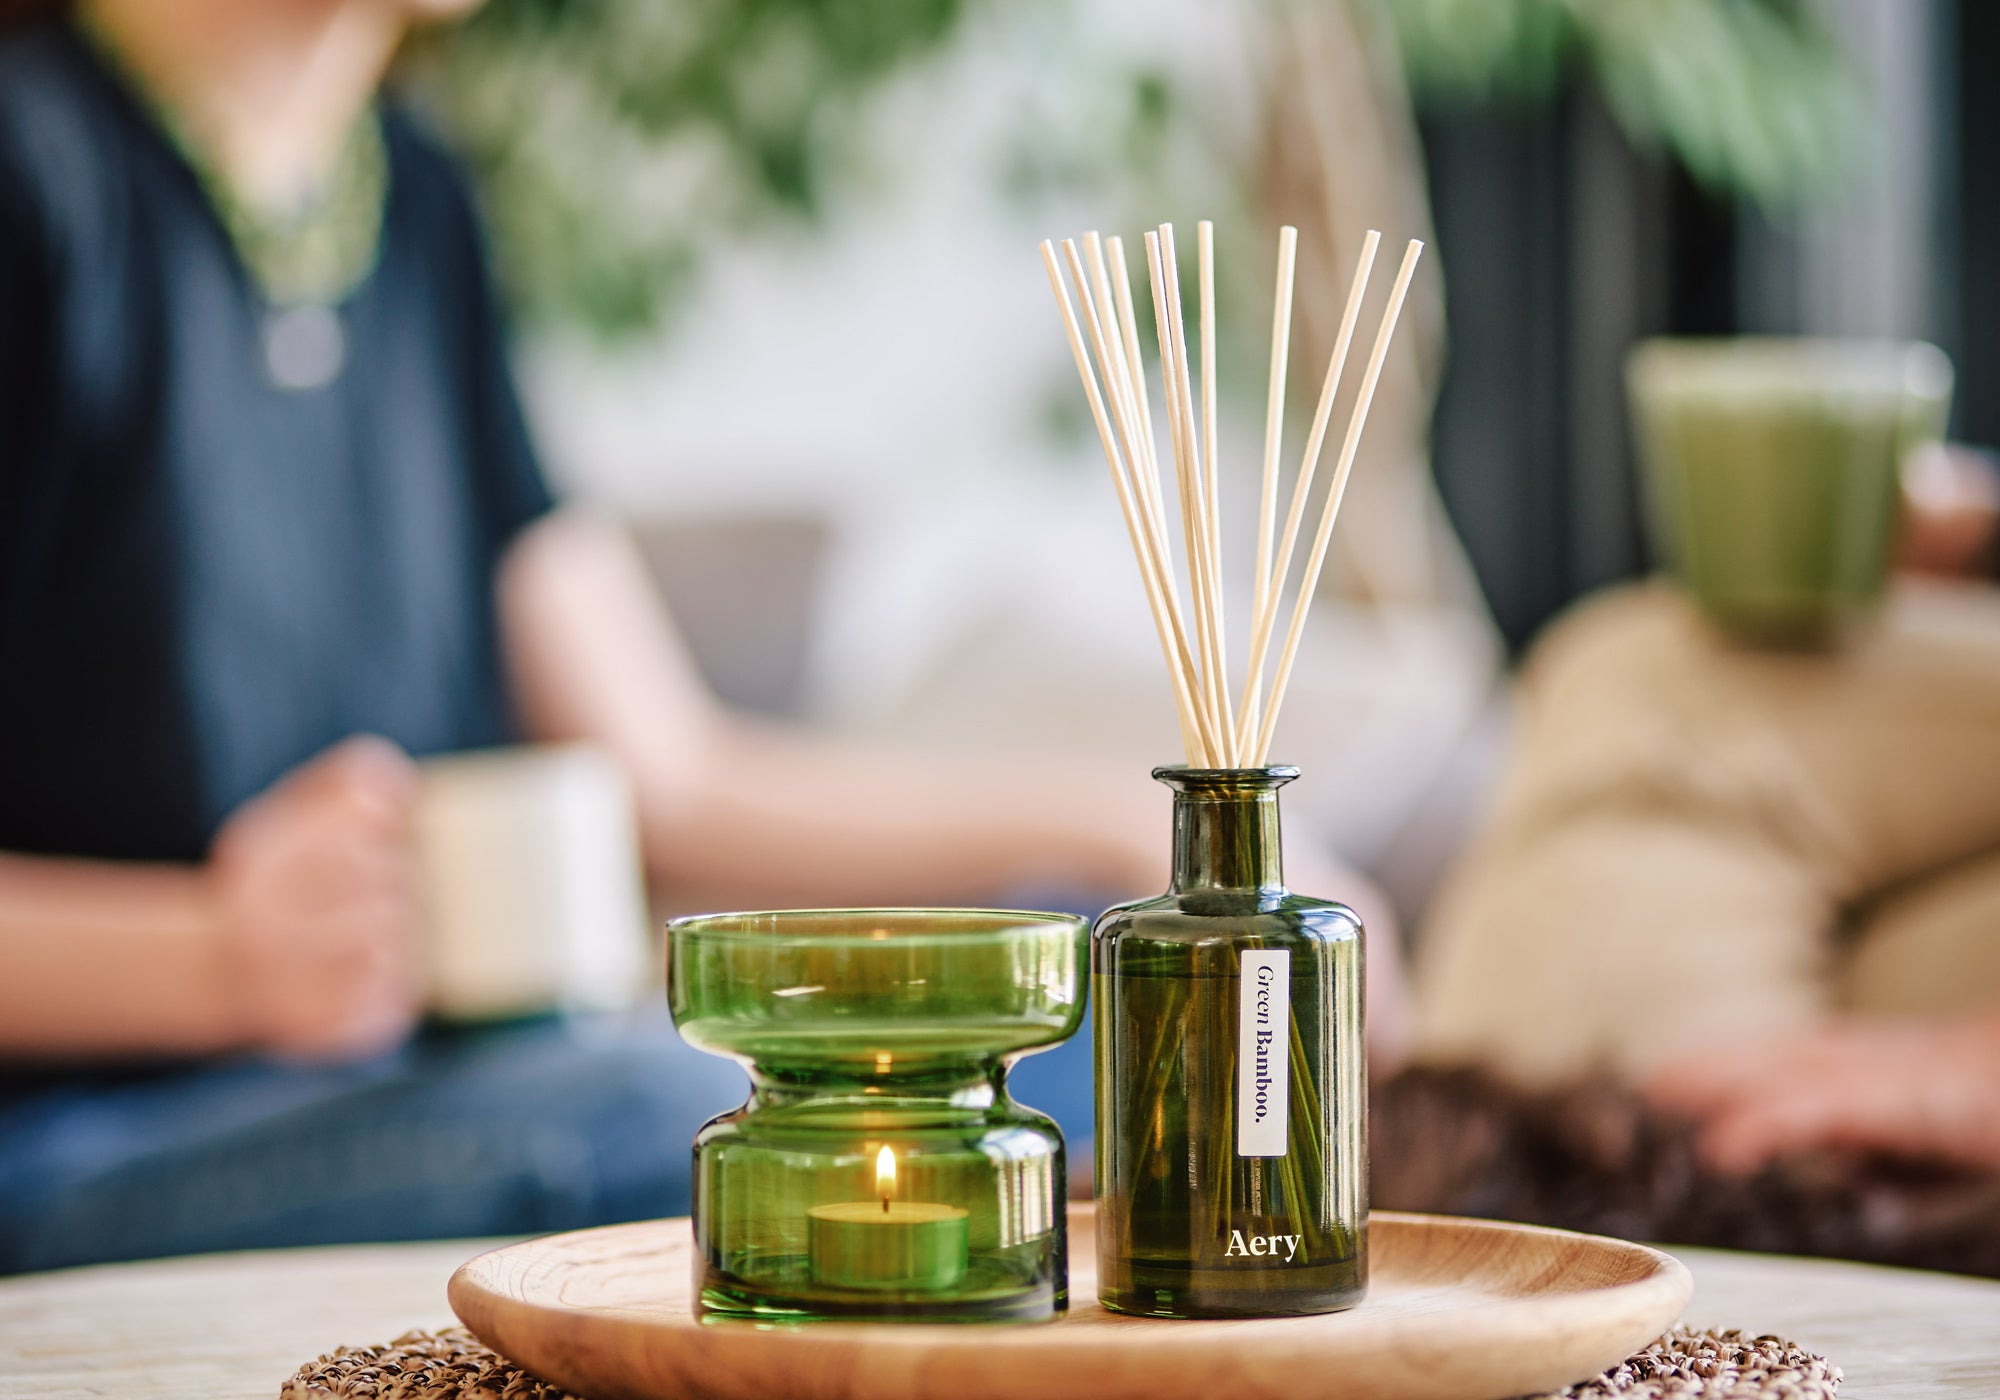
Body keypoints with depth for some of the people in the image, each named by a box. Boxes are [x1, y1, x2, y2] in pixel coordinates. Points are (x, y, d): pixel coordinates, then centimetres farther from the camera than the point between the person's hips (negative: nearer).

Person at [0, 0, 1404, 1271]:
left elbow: (665, 776, 14)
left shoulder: (414, 195, 13)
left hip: (435, 1091, 8)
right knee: (664, 1112, -34)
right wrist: (222, 951, -31)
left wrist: (1117, 829, 5)